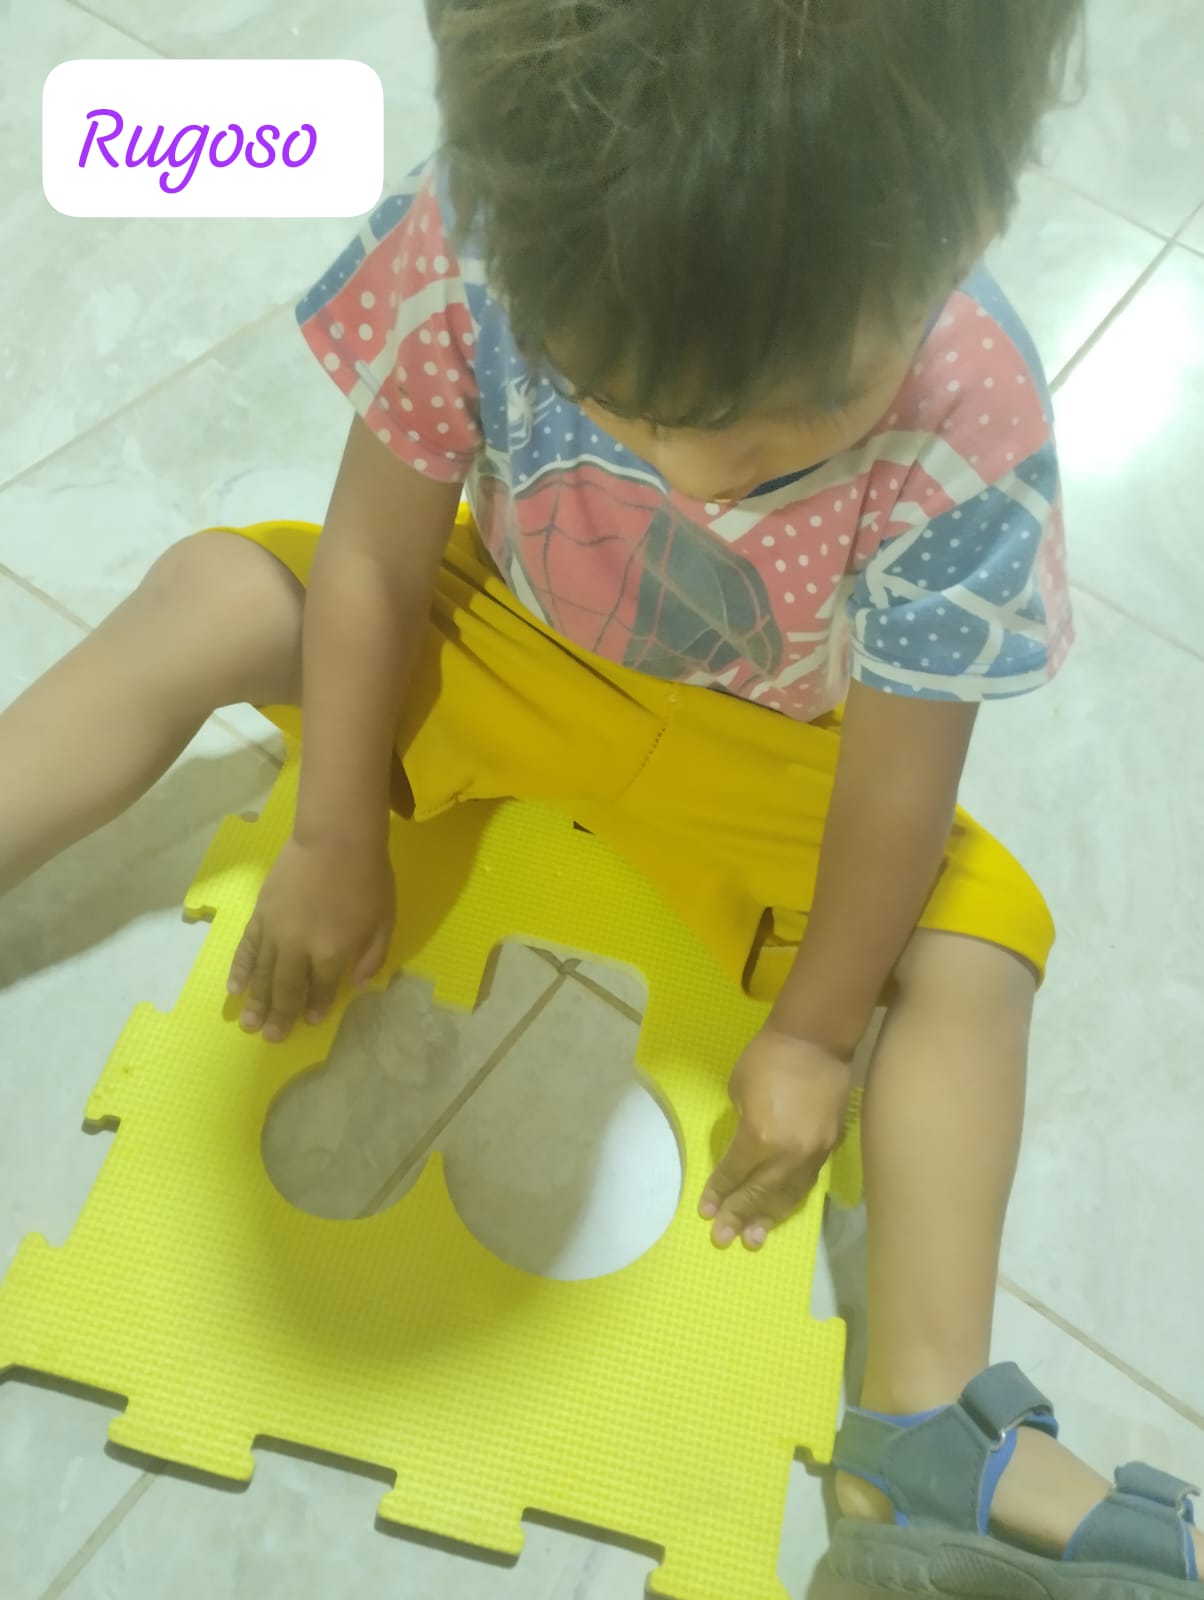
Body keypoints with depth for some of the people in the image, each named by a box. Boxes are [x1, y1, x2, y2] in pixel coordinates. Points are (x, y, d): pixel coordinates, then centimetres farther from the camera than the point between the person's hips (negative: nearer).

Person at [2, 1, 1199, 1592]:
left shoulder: (968, 444, -32)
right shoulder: (482, 237, -29)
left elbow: (897, 782, -22)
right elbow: (376, 563, -18)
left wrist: (810, 1038, -13)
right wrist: (334, 844, -10)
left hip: (765, 751, -1)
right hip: (500, 641, 2)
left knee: (973, 955, -19)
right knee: (207, 597, -11)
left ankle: (930, 1435, -13)